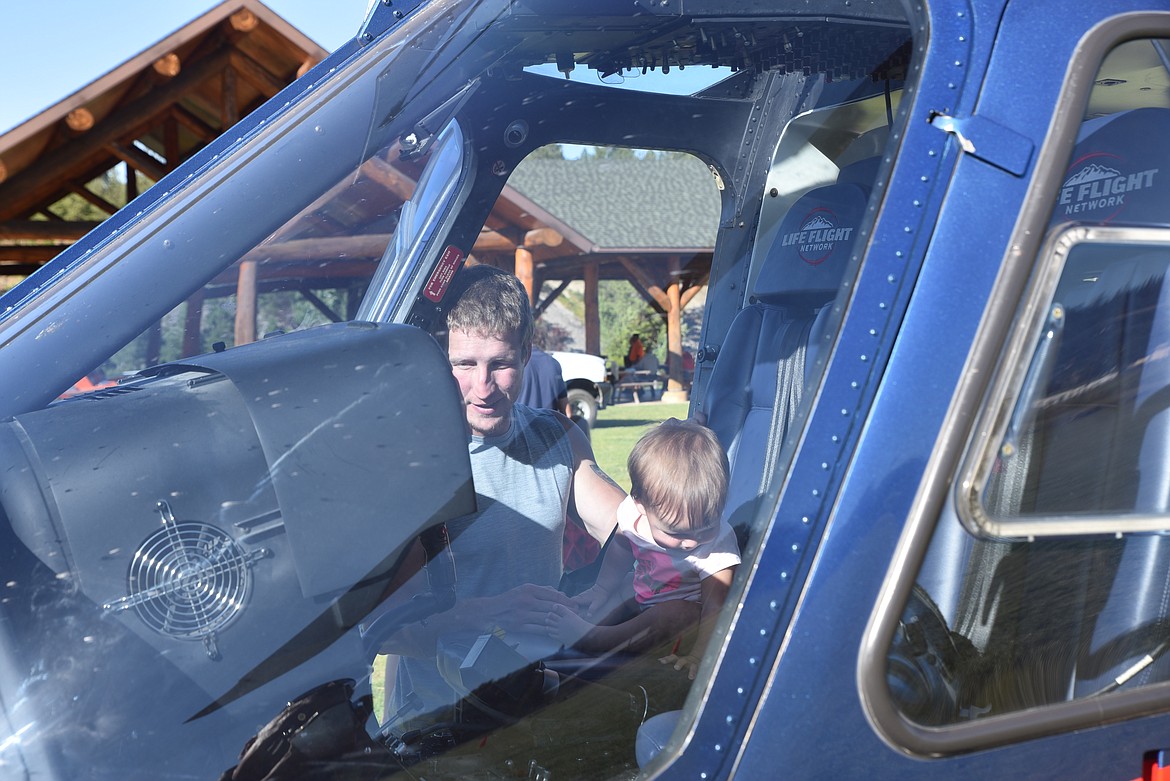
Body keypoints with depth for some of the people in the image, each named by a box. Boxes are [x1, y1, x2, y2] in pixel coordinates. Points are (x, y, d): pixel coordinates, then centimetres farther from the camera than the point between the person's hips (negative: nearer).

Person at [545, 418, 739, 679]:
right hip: (641, 591, 7)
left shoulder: (718, 544, -31)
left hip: (687, 606, -7)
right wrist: (600, 590, 3)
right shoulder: (633, 511, -21)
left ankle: (590, 638, -38)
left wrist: (699, 655, -41)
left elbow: (715, 605, -32)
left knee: (676, 616, -33)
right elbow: (621, 548, 3)